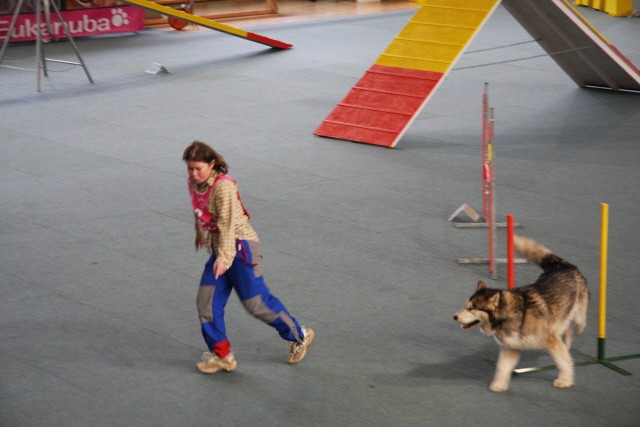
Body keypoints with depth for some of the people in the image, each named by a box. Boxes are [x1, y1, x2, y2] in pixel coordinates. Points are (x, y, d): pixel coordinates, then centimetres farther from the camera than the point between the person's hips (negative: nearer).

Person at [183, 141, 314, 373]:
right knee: (206, 301, 0)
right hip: (219, 249, 8)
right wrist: (200, 234, 35)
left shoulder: (223, 186, -21)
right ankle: (221, 355, 13)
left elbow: (227, 224, -25)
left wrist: (223, 257, -31)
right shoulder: (193, 184, 3)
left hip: (240, 246, -8)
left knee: (255, 302, -1)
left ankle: (299, 336, 19)